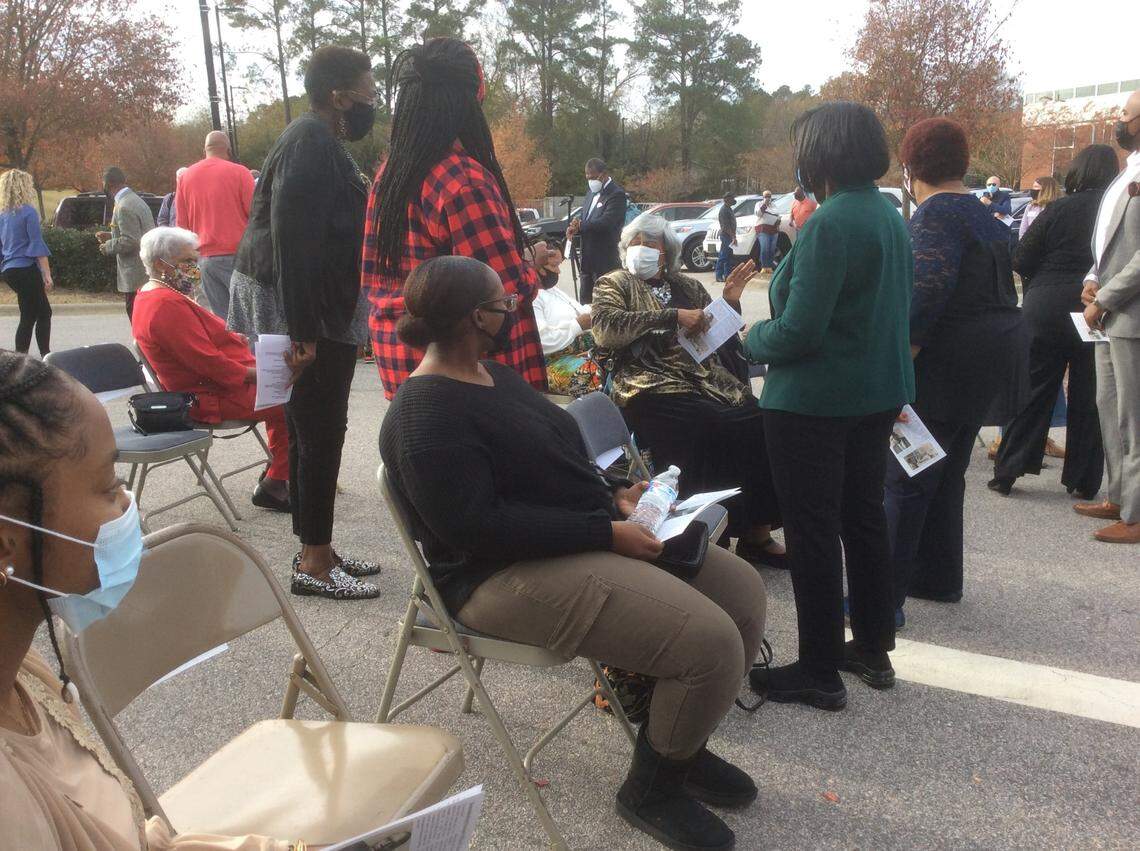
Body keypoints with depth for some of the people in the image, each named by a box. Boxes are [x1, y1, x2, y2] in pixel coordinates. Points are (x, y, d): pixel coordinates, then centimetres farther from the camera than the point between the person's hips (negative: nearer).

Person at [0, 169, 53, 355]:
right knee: (28, 317, 1)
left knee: (44, 312, 14)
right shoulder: (28, 211, -10)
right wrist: (47, 274, -13)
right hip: (26, 270, -7)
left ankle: (46, 356, 14)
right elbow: (37, 245, -14)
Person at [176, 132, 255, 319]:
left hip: (204, 257, 5)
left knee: (220, 316, 6)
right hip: (236, 253, -4)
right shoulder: (239, 172, -5)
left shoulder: (186, 176, 10)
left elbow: (181, 224, 14)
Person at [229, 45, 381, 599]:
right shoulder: (310, 144, -17)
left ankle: (316, 549, 24)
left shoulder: (319, 141, 16)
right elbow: (293, 242, -25)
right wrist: (303, 334, -26)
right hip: (307, 312, -10)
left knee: (312, 431, 14)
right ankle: (314, 563, 6)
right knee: (319, 433, -4)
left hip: (321, 311, 10)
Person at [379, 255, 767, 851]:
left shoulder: (492, 374, 13)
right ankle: (651, 789, 6)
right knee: (709, 642, -20)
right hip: (510, 575, -10)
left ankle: (683, 745, 22)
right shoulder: (427, 419, -18)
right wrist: (605, 532, -23)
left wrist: (615, 499, 3)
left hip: (591, 536, 10)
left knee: (743, 589, 5)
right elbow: (479, 527, -25)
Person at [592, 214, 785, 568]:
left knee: (757, 425, -22)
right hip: (654, 389, -4)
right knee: (713, 432, -31)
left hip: (710, 380, 5)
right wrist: (674, 316, -12)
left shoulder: (688, 287, 26)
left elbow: (722, 339, 28)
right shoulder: (614, 284, 13)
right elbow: (606, 328, -9)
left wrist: (731, 303, 9)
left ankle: (757, 530, -11)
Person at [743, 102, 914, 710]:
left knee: (812, 532, 2)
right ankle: (874, 649, 32)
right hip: (878, 395, 9)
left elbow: (798, 332, -24)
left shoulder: (831, 223, -21)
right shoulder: (890, 216, 8)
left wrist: (753, 337, -4)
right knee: (863, 517, 18)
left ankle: (819, 672, 14)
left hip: (814, 402, -9)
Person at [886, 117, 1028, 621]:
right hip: (995, 349, 10)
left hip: (949, 361, -10)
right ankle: (939, 579, 27)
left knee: (906, 480, -6)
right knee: (947, 473, 17)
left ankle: (884, 594, -3)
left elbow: (928, 291, -26)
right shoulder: (982, 213, 16)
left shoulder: (936, 213, -13)